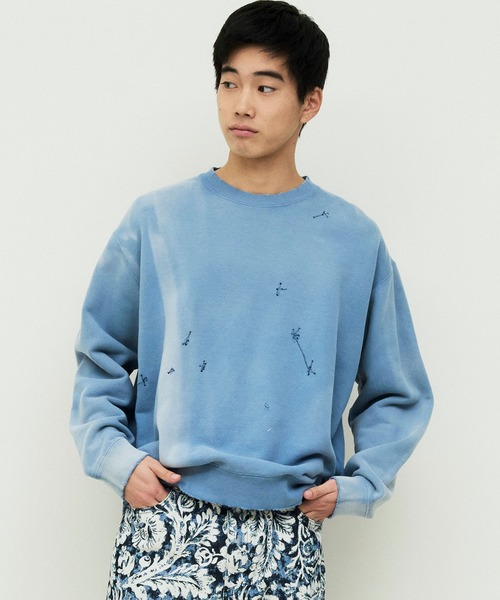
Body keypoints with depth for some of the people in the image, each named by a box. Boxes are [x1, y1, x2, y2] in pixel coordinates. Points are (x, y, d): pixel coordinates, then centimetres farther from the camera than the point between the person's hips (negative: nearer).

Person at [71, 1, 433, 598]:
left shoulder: (354, 241, 6)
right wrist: (115, 455, -2)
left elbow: (399, 395, 13)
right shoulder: (157, 220, 5)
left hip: (287, 539, 1)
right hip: (168, 524, -1)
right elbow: (101, 359, 11)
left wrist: (357, 485, 1)